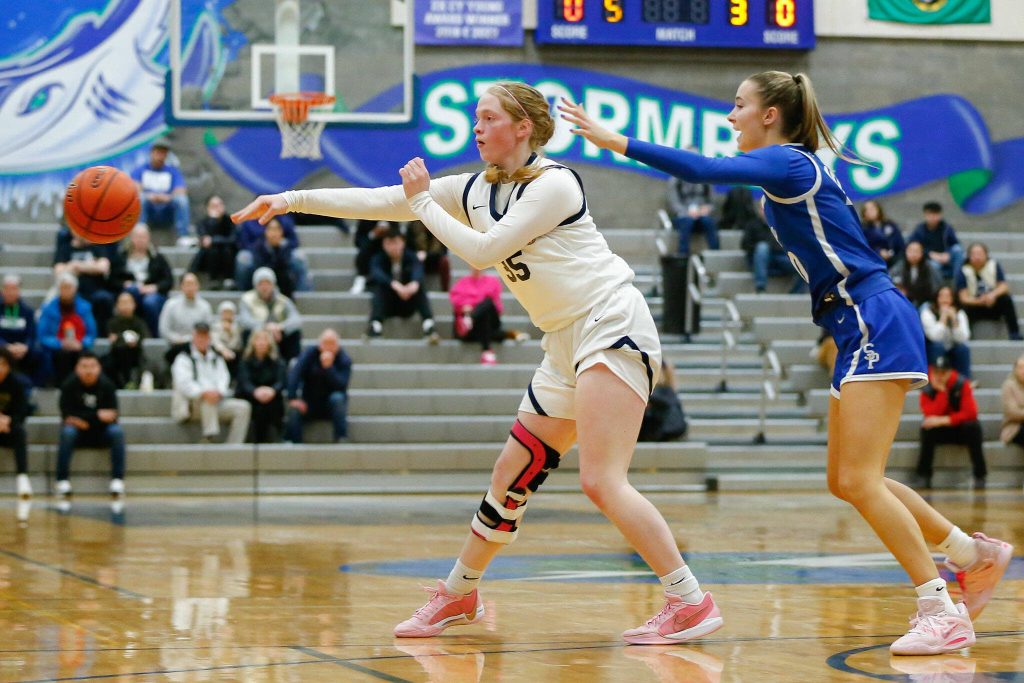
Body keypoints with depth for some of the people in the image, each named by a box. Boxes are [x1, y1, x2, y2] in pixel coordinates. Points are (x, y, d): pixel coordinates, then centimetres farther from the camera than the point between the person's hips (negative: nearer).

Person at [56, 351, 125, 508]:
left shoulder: (107, 385, -10)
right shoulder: (69, 385, -12)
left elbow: (112, 415, -12)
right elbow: (67, 415, -18)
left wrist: (84, 420, -24)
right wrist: (97, 415, -27)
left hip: (101, 433, 1)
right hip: (78, 432, -1)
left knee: (117, 431, -29)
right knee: (67, 432, -33)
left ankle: (117, 482, -30)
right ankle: (63, 485, -33)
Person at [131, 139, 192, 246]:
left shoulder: (173, 171, 15)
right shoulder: (140, 171, 13)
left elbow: (181, 192, -1)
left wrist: (167, 198, -24)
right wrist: (149, 197, -27)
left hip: (167, 215, 1)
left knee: (181, 198, -27)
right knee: (141, 198, -31)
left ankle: (183, 237, -34)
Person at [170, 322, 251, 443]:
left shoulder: (216, 359, 20)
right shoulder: (183, 358, 2)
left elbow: (223, 379, 4)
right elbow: (183, 383, -15)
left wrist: (219, 392, -21)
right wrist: (203, 393, -34)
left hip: (216, 402, 5)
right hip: (191, 405, -5)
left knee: (243, 407, -17)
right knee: (207, 398, -38)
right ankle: (209, 438, -43)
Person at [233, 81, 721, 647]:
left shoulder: (553, 184, -12)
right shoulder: (477, 190, 11)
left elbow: (482, 251, -16)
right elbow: (378, 201, 11)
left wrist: (422, 202, -5)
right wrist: (291, 200, 6)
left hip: (611, 325, -9)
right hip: (568, 345, 9)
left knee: (601, 481, -18)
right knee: (512, 473, 12)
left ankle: (691, 604, -16)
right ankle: (459, 595, 26)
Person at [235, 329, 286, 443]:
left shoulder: (276, 361, 7)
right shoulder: (246, 361, 4)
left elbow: (281, 381, -8)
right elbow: (244, 382, -12)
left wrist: (272, 390, -33)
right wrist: (255, 392, -36)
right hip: (248, 398, -1)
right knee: (261, 402, -29)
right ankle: (259, 441, -27)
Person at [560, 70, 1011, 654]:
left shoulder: (786, 162, -11)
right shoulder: (796, 169, 17)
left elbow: (704, 170, -23)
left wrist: (615, 141, -22)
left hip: (876, 323, -10)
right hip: (861, 329, 10)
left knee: (858, 480, -14)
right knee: (848, 481, 13)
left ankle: (943, 613, -12)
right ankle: (976, 553, 24)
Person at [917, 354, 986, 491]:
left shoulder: (962, 384, -14)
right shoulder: (927, 389, -11)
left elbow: (970, 413, -23)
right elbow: (932, 415, -24)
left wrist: (945, 420, -33)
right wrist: (941, 391, -29)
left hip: (960, 429, -1)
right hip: (940, 432, 1)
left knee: (973, 426, -33)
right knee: (927, 428, -30)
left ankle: (980, 475, -26)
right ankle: (924, 476, -23)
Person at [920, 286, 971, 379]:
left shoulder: (960, 314, -4)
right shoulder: (928, 312, -13)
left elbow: (962, 338, -18)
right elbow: (934, 336, -28)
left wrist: (954, 319, -27)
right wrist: (943, 317, -27)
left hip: (952, 349, 3)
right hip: (933, 350, -3)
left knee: (963, 348, -26)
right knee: (937, 345, -33)